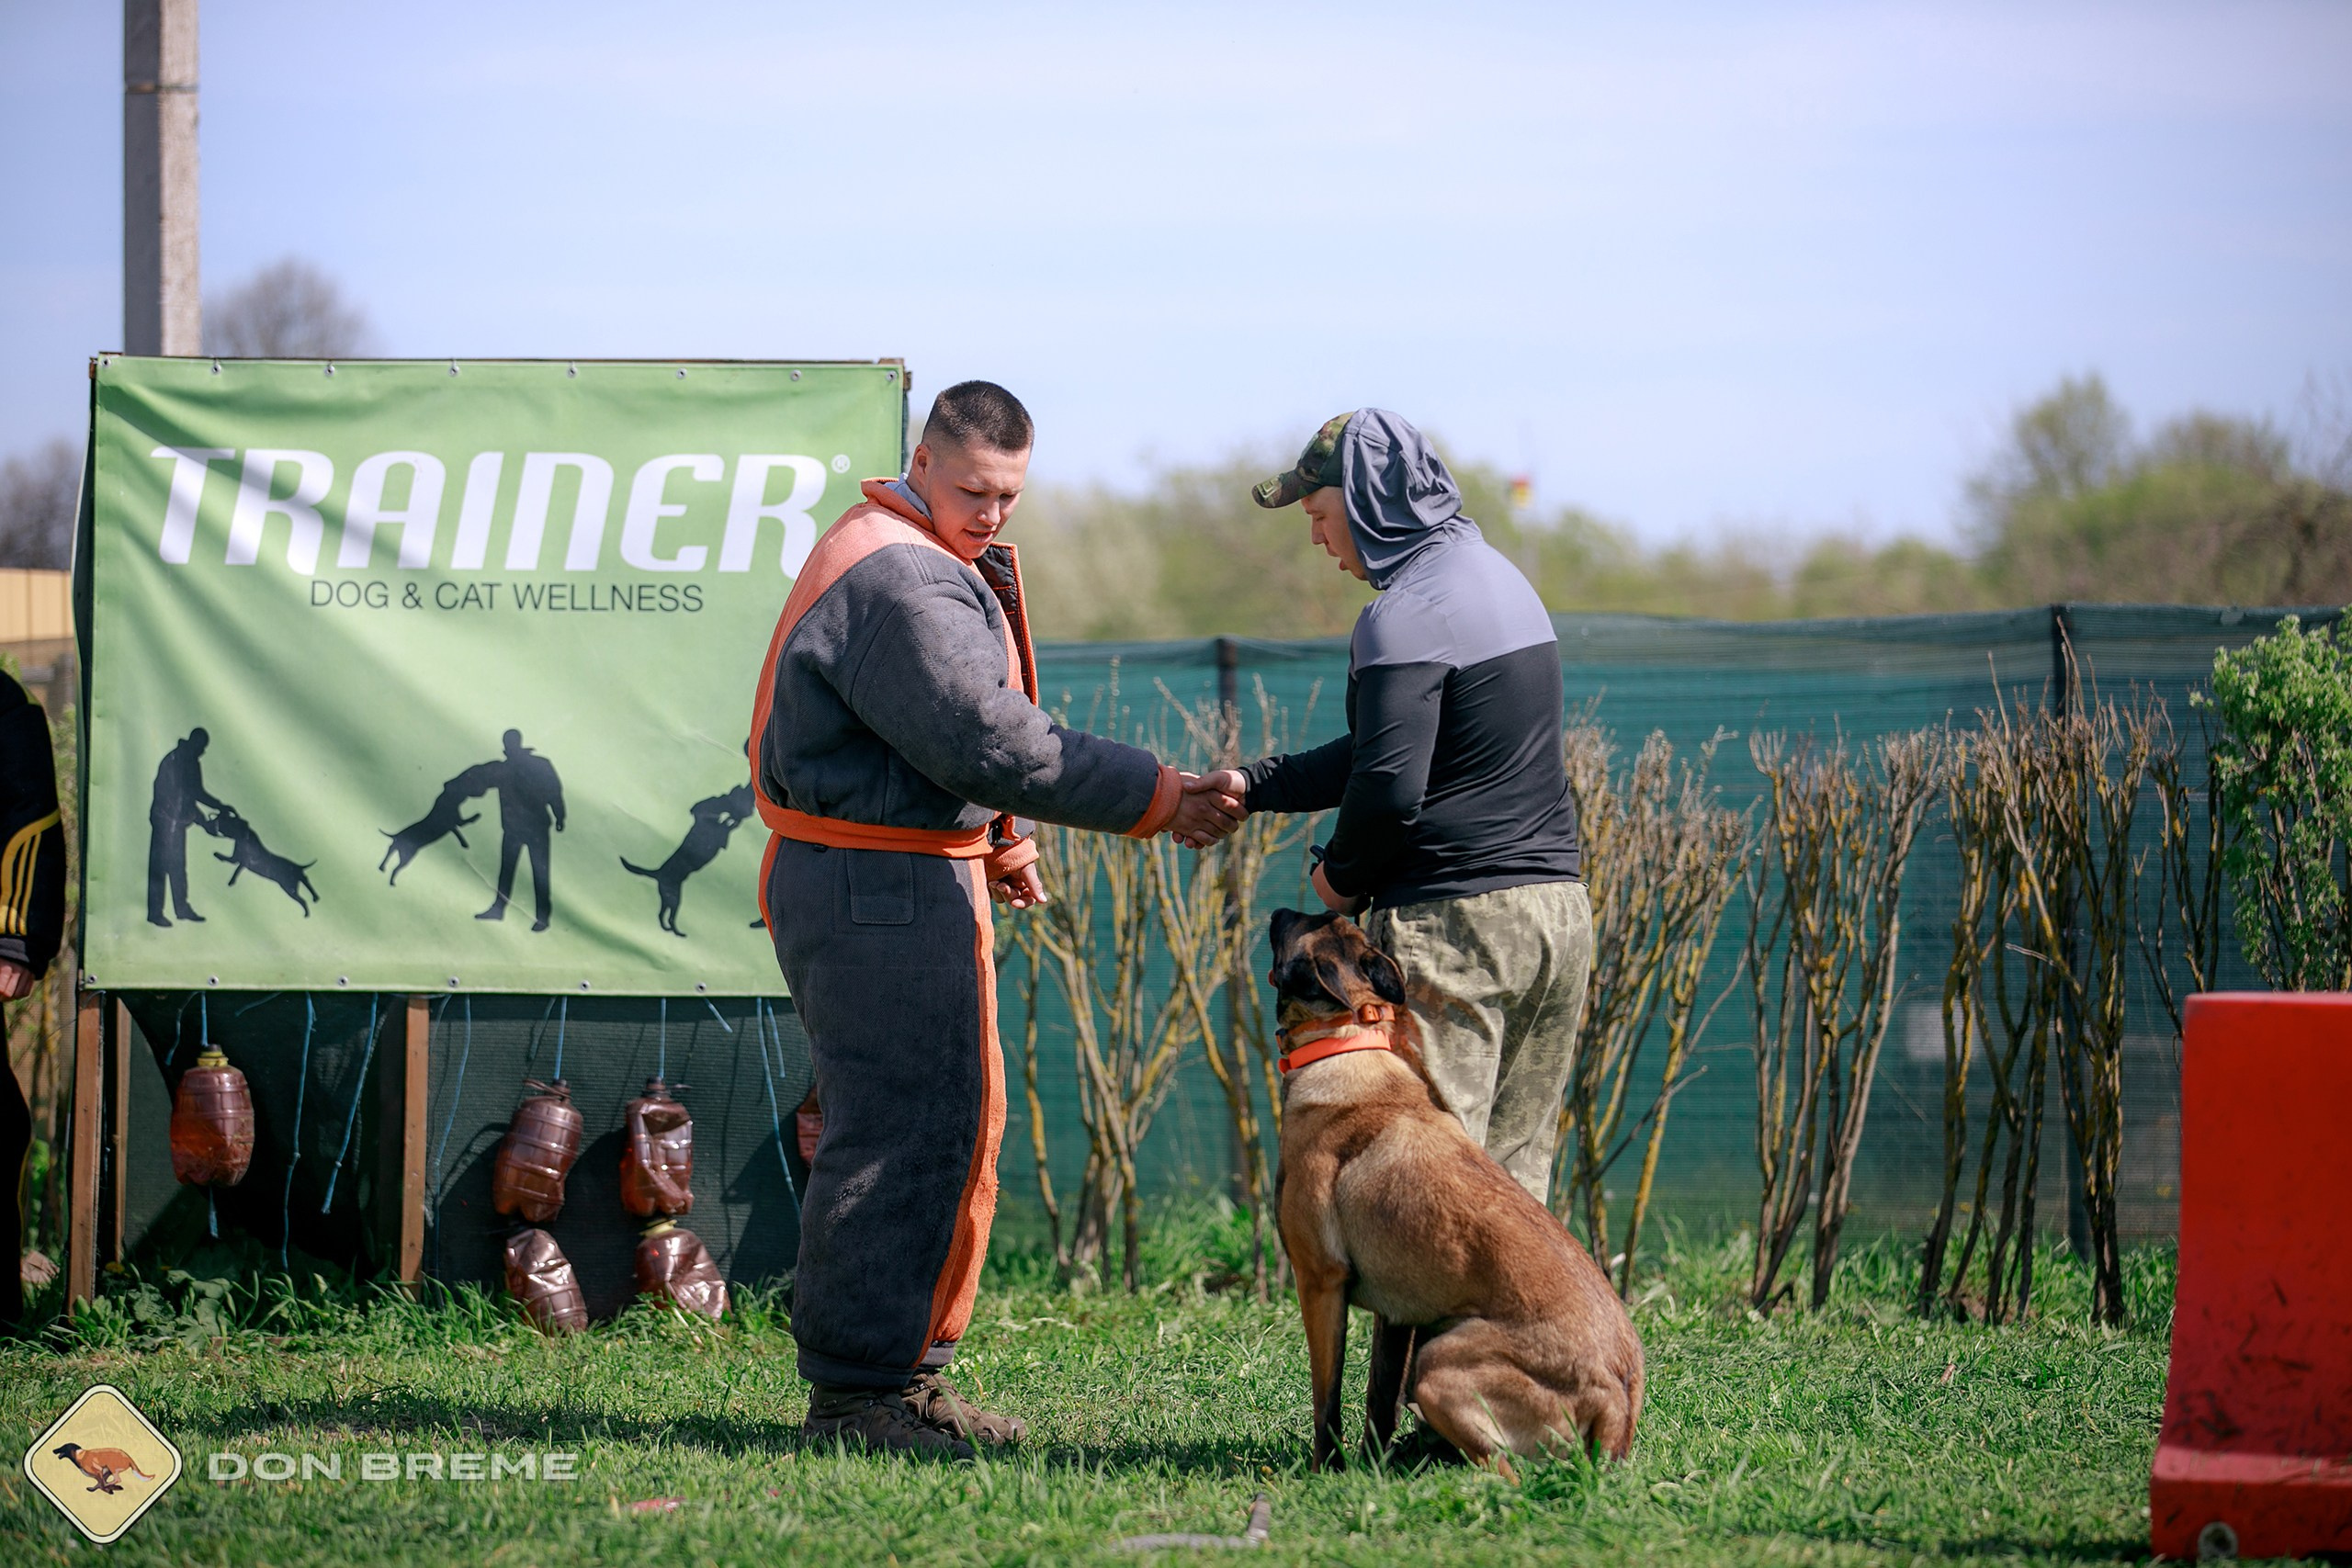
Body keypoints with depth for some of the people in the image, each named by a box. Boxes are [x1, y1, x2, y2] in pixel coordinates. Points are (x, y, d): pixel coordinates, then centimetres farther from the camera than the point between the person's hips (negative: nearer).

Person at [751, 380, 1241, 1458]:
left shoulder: (937, 564, 18)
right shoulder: (896, 579, -18)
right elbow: (985, 742, -24)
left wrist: (997, 844, 28)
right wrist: (1155, 800, -21)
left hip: (921, 882, 11)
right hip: (879, 891, -11)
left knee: (959, 1122, 15)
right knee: (900, 1132, -9)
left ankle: (909, 1367, 21)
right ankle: (855, 1391, -5)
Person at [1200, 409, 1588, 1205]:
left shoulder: (1407, 616, -13)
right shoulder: (1500, 579, 17)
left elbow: (1389, 785, -20)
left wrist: (1342, 874, -1)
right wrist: (1253, 786, 18)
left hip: (1453, 926, -9)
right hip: (1559, 906, 9)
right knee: (1513, 1178, 10)